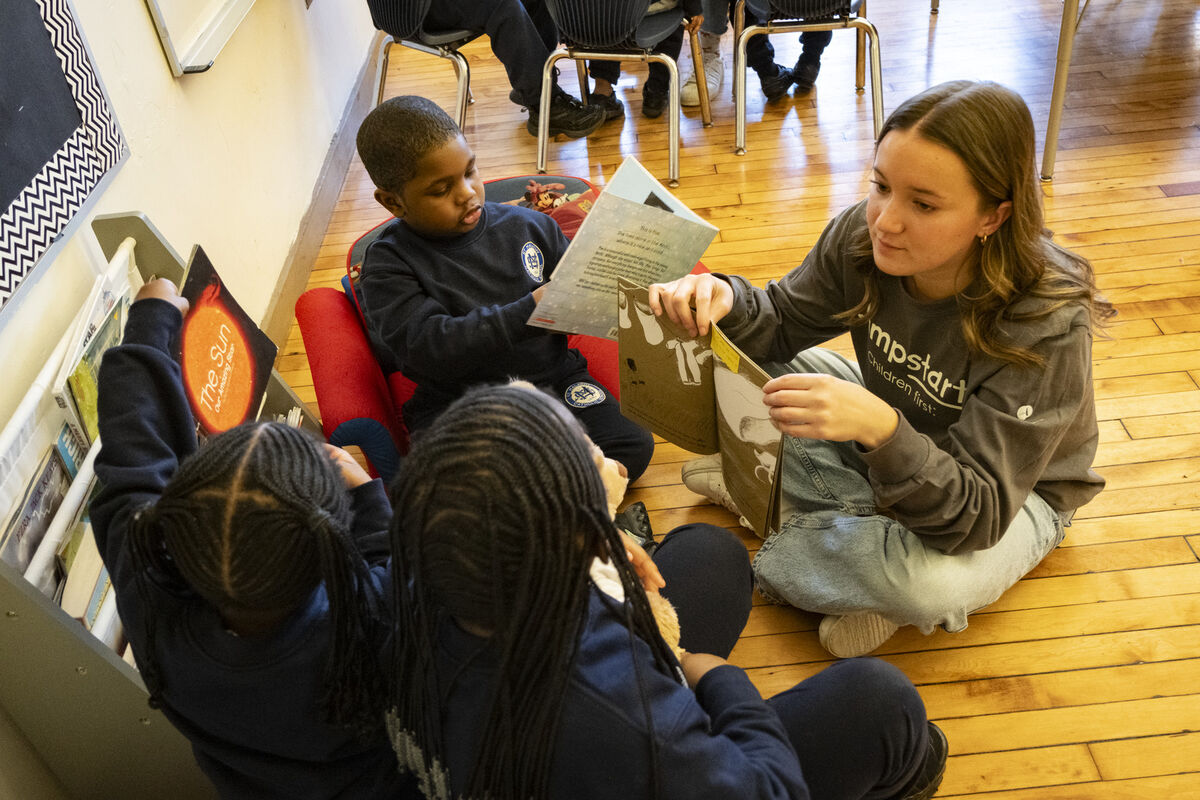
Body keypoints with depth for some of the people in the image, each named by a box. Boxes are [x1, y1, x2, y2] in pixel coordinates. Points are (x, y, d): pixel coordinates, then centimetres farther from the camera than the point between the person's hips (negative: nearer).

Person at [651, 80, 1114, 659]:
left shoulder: (1047, 324, -34)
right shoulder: (863, 237, -21)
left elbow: (977, 513, -36)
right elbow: (781, 325, -7)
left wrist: (882, 429, -55)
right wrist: (727, 301, -31)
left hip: (1016, 489, -4)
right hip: (895, 439, 5)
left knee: (929, 584, -39)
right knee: (745, 362, -9)